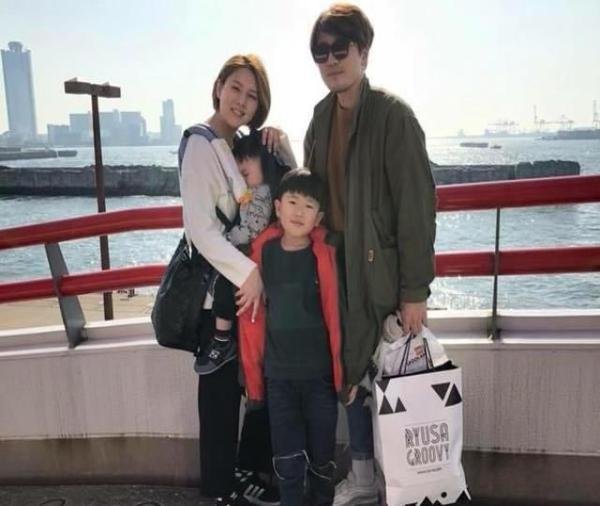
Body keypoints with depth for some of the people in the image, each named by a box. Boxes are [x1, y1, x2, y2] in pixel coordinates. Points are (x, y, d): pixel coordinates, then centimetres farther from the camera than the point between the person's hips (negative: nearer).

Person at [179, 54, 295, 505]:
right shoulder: (201, 146, -11)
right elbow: (201, 228, -19)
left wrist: (279, 144, -2)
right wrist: (249, 272, -22)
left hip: (257, 284, 8)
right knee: (222, 393, 6)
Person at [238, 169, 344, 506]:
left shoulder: (326, 255, -8)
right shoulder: (262, 252, -3)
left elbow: (337, 314, -6)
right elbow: (252, 317, 1)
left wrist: (343, 367, -5)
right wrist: (253, 372, 2)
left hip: (319, 372, -1)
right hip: (278, 374, 1)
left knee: (322, 456, 14)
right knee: (287, 460, 12)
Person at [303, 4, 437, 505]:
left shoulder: (392, 114, -10)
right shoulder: (323, 116, 10)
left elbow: (417, 205, -14)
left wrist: (415, 290, -16)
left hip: (380, 268, -6)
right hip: (336, 265, 6)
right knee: (350, 370, 13)